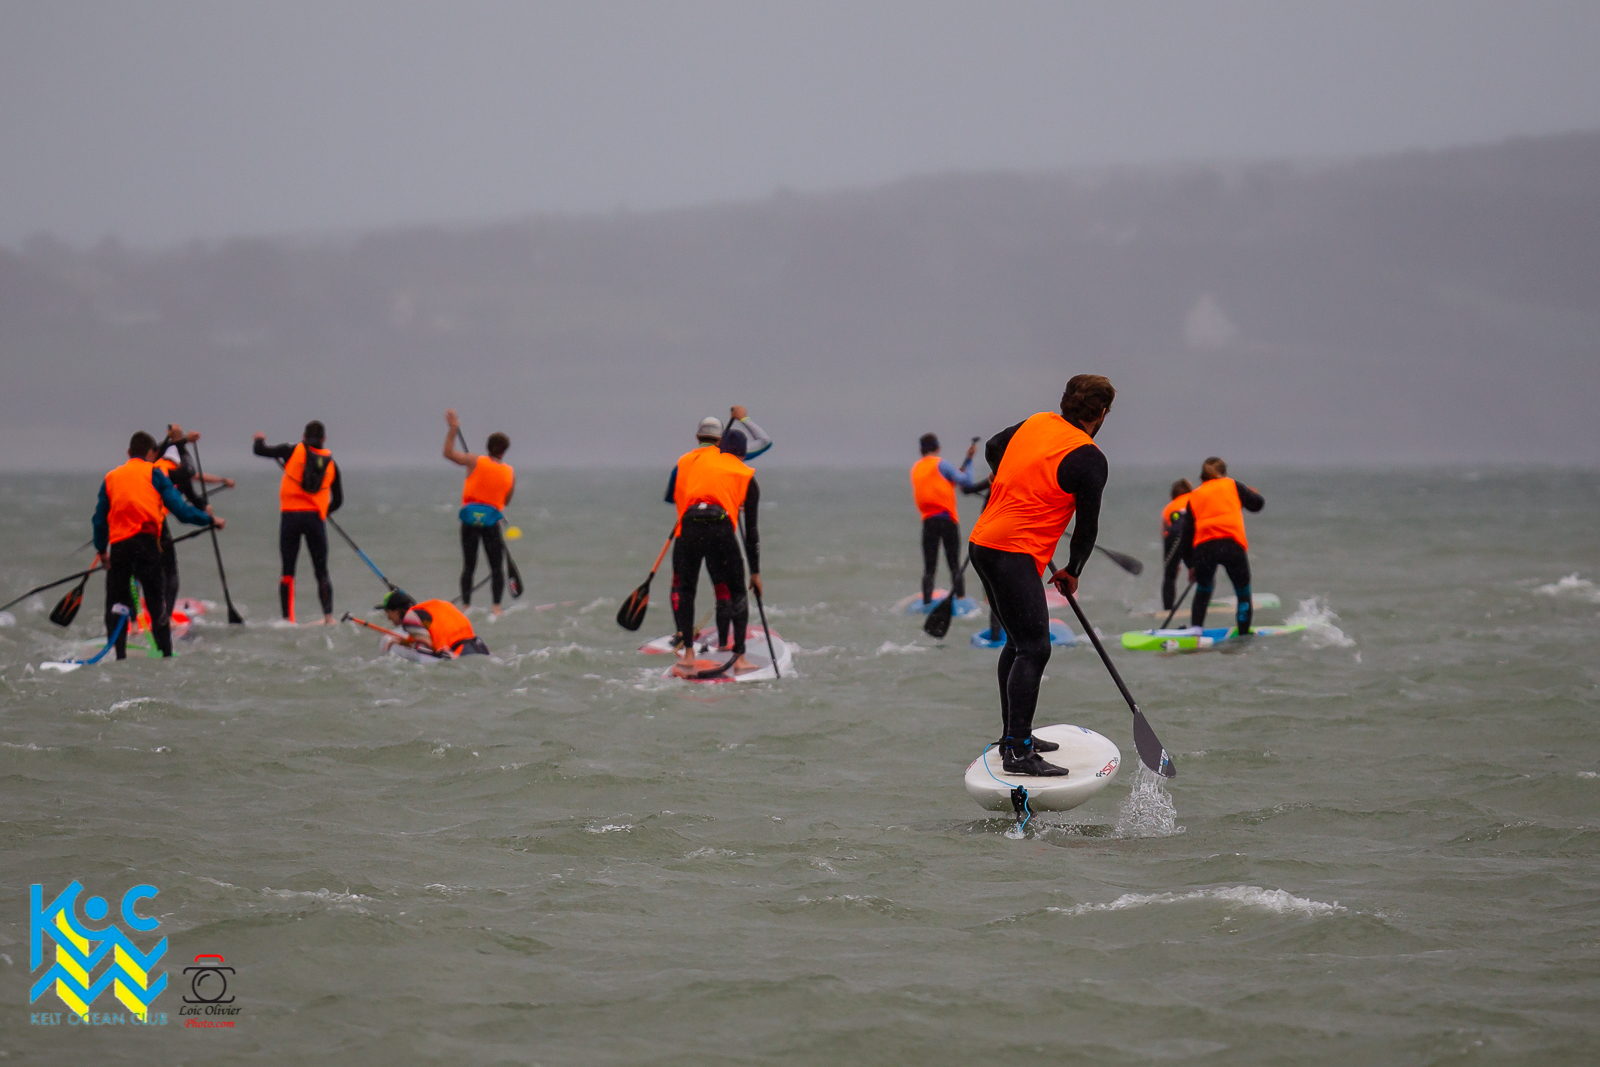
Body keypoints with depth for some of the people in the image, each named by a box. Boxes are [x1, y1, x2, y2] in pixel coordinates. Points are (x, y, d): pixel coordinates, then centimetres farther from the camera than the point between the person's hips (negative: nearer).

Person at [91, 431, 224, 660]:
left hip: (118, 546, 3)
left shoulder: (111, 478, 17)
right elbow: (181, 510, 2)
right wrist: (210, 519, 14)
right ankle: (165, 652, -4)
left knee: (116, 603, 8)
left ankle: (119, 655, 0)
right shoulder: (153, 475, 7)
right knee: (156, 601, 0)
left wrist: (101, 550, 26)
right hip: (145, 544, -3)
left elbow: (100, 518, 16)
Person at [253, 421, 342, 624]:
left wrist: (260, 440, 26)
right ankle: (328, 615, -7)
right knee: (321, 572, 7)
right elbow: (338, 500, 11)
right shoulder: (331, 462, 8)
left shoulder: (293, 451, 1)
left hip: (290, 516, -1)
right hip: (316, 518, 1)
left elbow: (260, 451, 4)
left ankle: (287, 618, -3)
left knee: (288, 571, 5)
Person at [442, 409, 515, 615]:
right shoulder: (510, 472, 2)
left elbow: (448, 453, -3)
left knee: (469, 565, 6)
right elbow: (506, 501, 10)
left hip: (470, 519, 0)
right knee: (497, 566, 4)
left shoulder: (475, 462, -4)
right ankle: (496, 606, -5)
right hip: (493, 520, 0)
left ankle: (466, 605, 1)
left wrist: (453, 429, 4)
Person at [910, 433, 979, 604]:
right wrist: (968, 460, 4)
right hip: (947, 519, -3)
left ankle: (926, 602, -4)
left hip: (928, 520, 3)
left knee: (929, 568, 4)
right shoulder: (941, 464, -4)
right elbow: (966, 482, -7)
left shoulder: (915, 468, 12)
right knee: (954, 566, 0)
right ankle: (960, 599, -8)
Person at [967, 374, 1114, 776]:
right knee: (1034, 649, -12)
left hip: (983, 542, 9)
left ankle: (1013, 735, 27)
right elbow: (1087, 526, -3)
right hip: (1015, 554, -9)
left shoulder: (1036, 423, 11)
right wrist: (1072, 572, 14)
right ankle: (1018, 753, -19)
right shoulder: (1088, 458, -10)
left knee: (1019, 641, 19)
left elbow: (992, 449, 30)